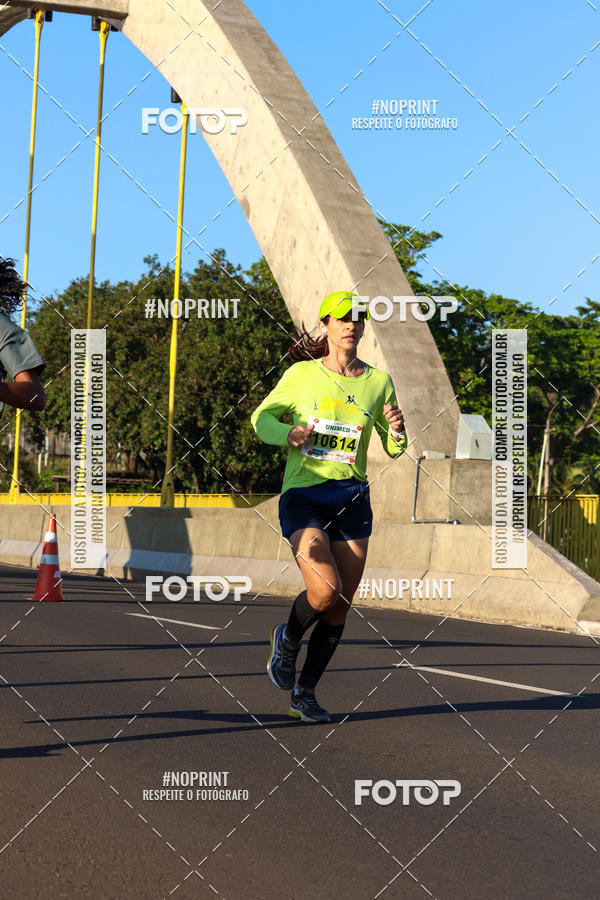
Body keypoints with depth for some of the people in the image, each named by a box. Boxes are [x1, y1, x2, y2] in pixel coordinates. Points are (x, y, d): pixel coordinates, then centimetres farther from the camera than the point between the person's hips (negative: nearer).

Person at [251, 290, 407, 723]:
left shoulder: (378, 381, 5)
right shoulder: (302, 374, -2)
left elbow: (394, 450, 12)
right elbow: (262, 417, 9)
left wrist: (397, 431, -11)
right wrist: (288, 434, -11)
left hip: (352, 498, 3)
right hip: (303, 496, -3)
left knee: (340, 609, 2)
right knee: (326, 591, -21)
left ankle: (305, 693, 20)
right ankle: (287, 638, 13)